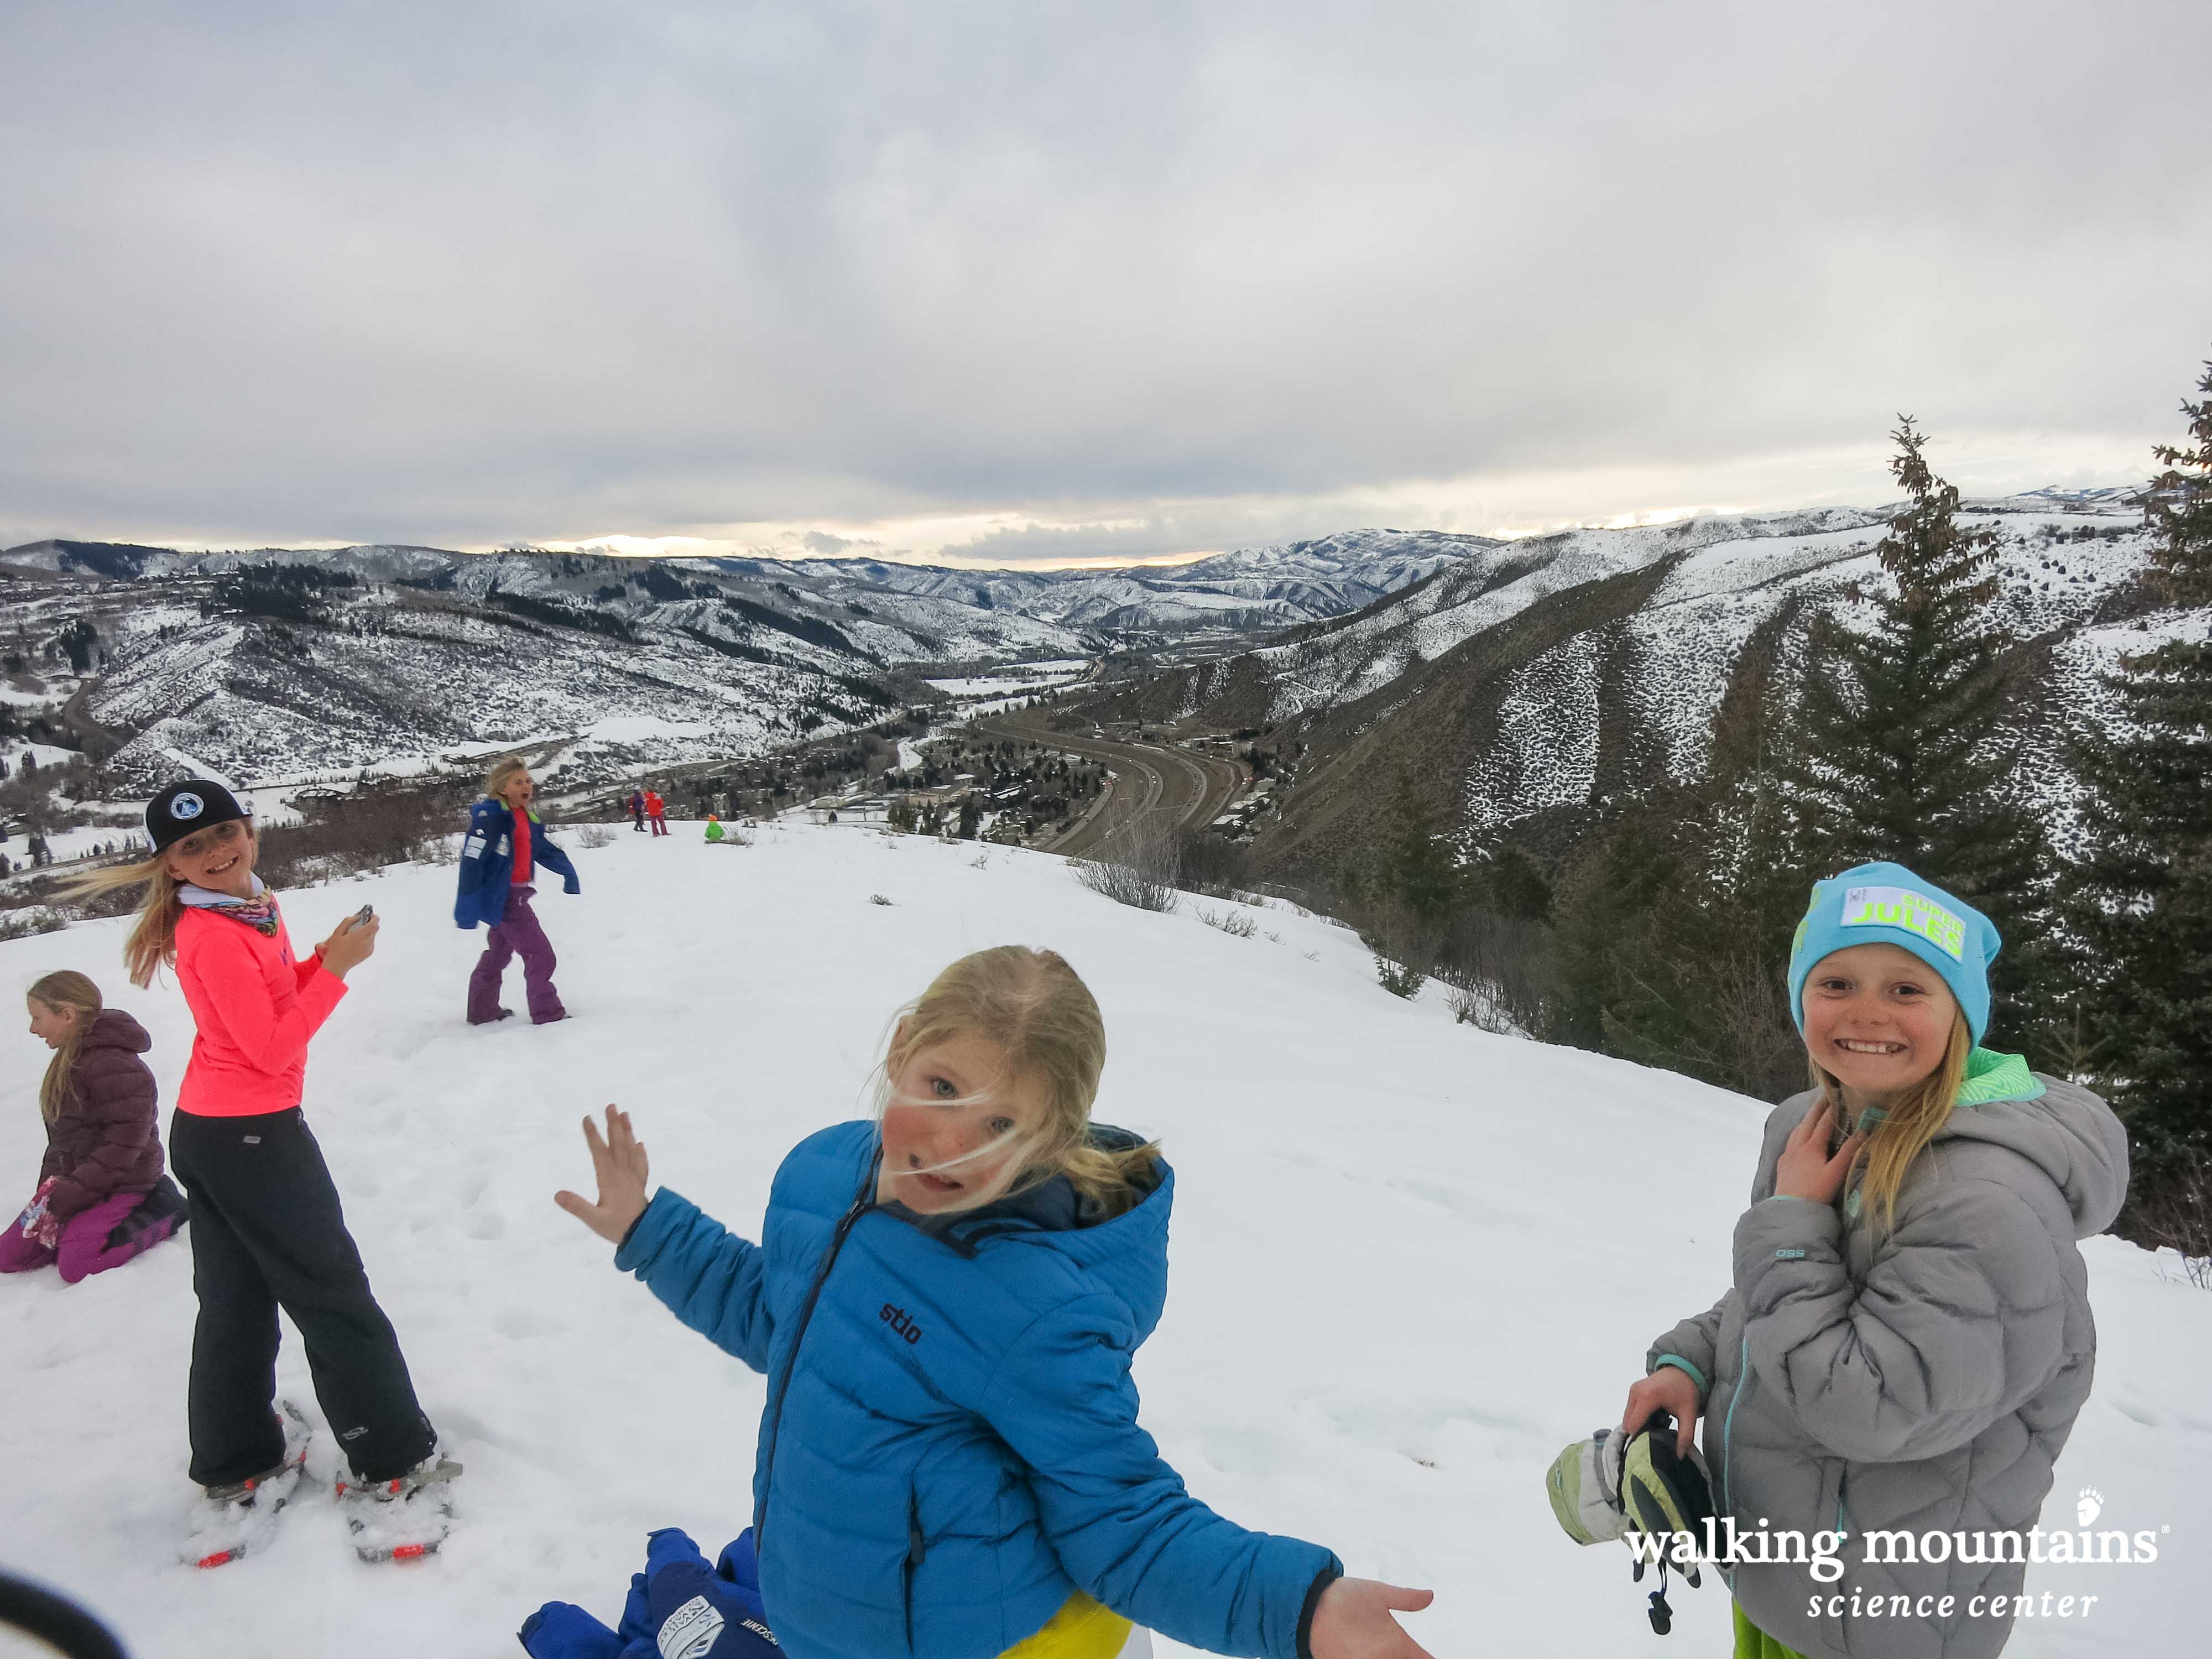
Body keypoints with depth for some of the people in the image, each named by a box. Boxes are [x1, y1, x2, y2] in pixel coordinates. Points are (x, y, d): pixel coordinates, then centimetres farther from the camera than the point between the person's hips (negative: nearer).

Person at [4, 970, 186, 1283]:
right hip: (74, 1182, 10)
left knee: (75, 1265, -22)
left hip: (121, 1186, -9)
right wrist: (48, 1191, 3)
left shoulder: (112, 1064, -22)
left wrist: (64, 1199, -21)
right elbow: (60, 1138, 16)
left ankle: (161, 1211, -4)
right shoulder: (68, 1062, 11)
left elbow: (124, 1143, -25)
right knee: (9, 1257, 3)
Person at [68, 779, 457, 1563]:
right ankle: (390, 1469, 12)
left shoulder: (254, 907, 5)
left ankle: (235, 1472, 32)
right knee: (334, 1299, 1)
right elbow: (272, 1048, -22)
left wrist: (328, 958, -3)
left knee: (235, 1306, 18)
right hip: (252, 1136, -9)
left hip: (208, 1132, 9)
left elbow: (281, 997, 13)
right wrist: (337, 968, -20)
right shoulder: (212, 936, -21)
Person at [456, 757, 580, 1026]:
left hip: (517, 895, 10)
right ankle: (548, 1014, 0)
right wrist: (466, 909, -27)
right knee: (541, 956, -8)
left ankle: (482, 1011, 38)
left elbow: (547, 850, 21)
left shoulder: (527, 818, 8)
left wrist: (569, 874, 12)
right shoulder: (490, 817, -19)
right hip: (501, 896, -10)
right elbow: (471, 862, -24)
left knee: (499, 953, 23)